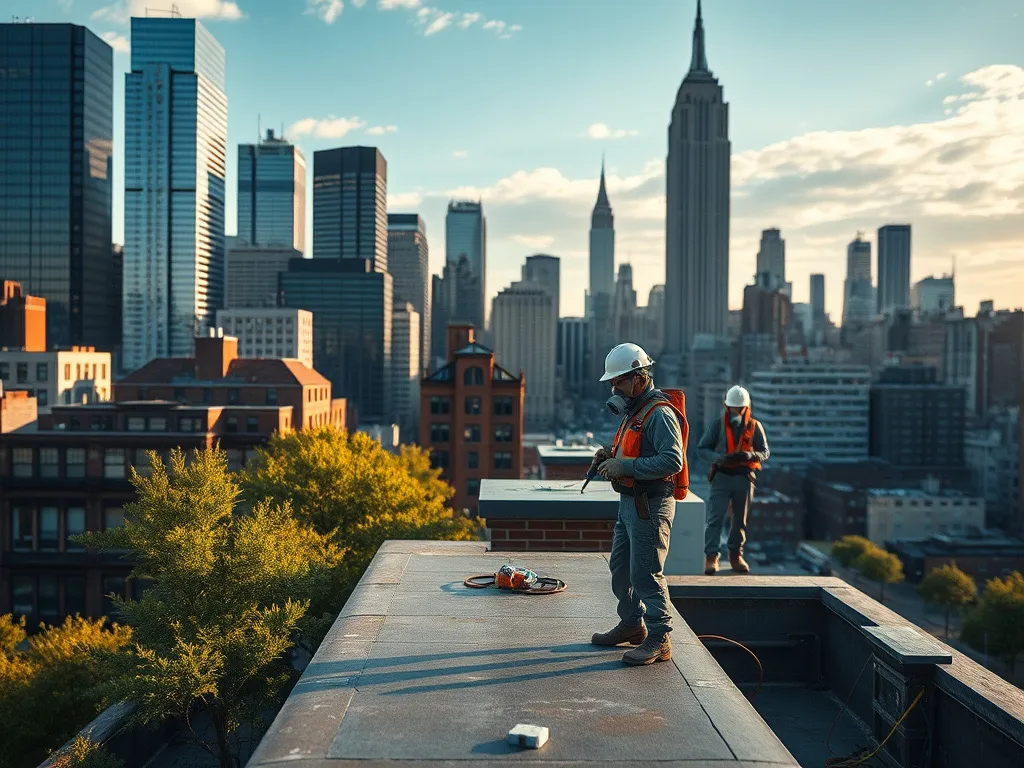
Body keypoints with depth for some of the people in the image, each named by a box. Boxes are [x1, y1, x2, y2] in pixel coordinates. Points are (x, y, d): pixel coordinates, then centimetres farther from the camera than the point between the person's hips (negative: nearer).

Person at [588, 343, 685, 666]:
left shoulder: (659, 414, -17)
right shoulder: (633, 411, 16)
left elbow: (672, 460, -26)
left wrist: (625, 467, -26)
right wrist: (610, 457, 8)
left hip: (650, 505, -11)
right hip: (629, 502, 11)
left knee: (645, 573, -7)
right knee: (620, 567, 18)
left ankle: (659, 641, 1)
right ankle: (632, 624, 33)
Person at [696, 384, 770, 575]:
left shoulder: (755, 427, 6)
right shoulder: (718, 425, 2)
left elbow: (765, 453, 6)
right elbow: (702, 449, 1)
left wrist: (750, 455, -16)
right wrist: (719, 458, -18)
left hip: (745, 477, 2)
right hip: (722, 476, -2)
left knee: (740, 520, 11)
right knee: (716, 517, -10)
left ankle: (736, 555, 23)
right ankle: (711, 556, -10)